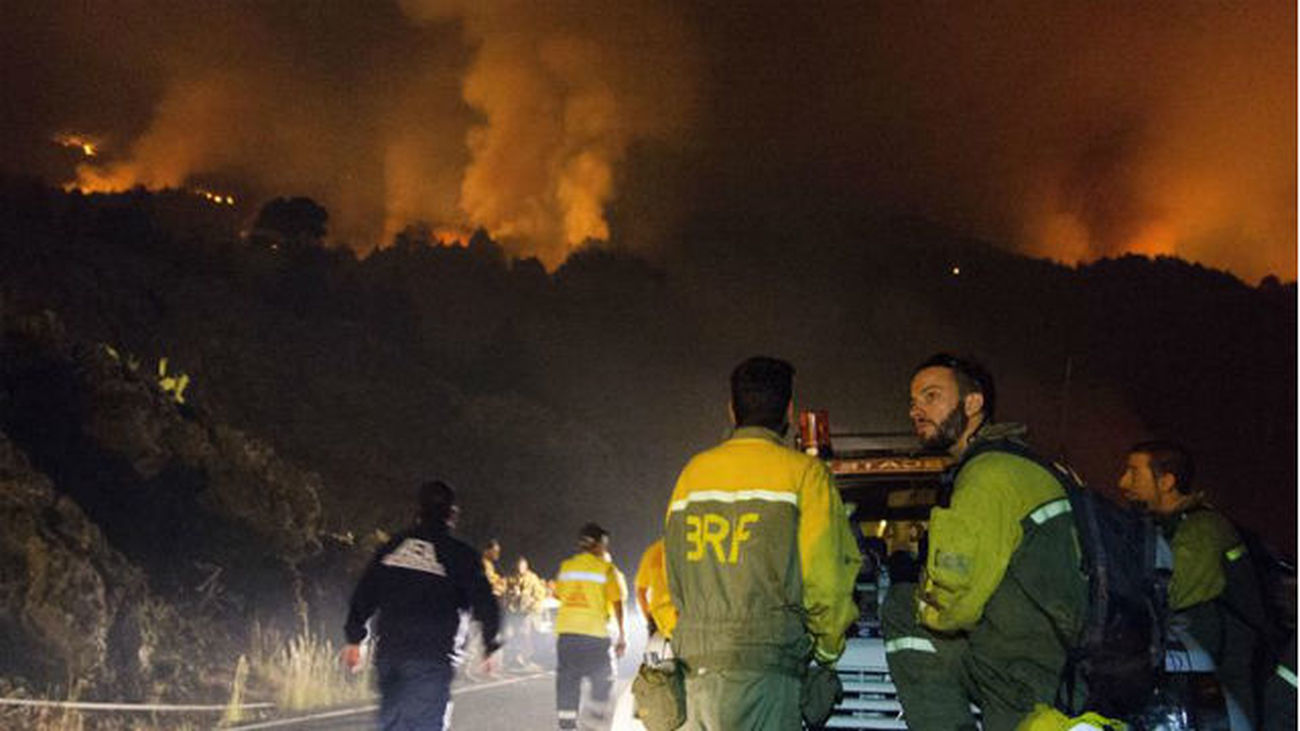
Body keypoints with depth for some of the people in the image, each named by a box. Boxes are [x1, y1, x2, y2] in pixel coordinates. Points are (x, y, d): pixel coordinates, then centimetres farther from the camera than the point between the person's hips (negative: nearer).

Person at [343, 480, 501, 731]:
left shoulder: (392, 547, 8)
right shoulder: (460, 555, -5)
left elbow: (363, 596, 10)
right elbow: (484, 605, -5)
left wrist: (354, 639, 19)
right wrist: (490, 646, 10)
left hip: (389, 653, 5)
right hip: (432, 658, -5)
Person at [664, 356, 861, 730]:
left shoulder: (692, 472, 12)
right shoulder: (803, 471, -3)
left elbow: (673, 575, 14)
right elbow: (826, 576, -8)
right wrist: (828, 647, 8)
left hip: (694, 663, 6)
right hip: (761, 670, -5)